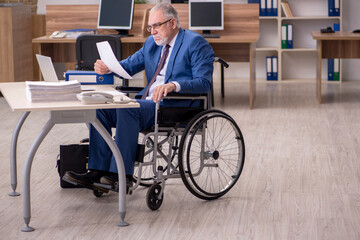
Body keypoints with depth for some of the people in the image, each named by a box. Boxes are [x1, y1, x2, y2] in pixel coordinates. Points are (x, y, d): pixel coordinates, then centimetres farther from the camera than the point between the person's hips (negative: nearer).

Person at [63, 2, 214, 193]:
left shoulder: (195, 43, -5)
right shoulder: (152, 43, 20)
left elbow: (204, 82, -16)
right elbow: (129, 66, 27)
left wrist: (173, 85, -33)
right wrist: (108, 67, 3)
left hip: (175, 106, -8)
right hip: (147, 102, 8)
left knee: (127, 108, -30)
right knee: (100, 108, -9)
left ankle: (122, 174, -27)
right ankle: (98, 172, -14)